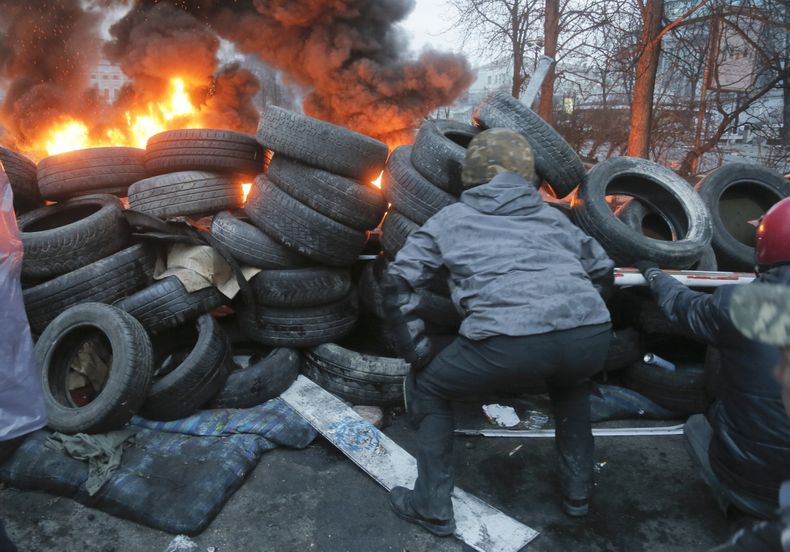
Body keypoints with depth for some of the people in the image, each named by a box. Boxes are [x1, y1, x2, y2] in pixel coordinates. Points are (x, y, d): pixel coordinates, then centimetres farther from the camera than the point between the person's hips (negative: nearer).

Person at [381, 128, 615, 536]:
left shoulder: (451, 218, 21)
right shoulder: (552, 216, 29)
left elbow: (397, 283, 15)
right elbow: (603, 273, 33)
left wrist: (419, 355, 21)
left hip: (508, 344, -4)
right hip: (592, 336, 5)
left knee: (427, 388, 24)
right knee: (571, 382, 40)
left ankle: (433, 507, 28)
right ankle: (578, 489, 44)